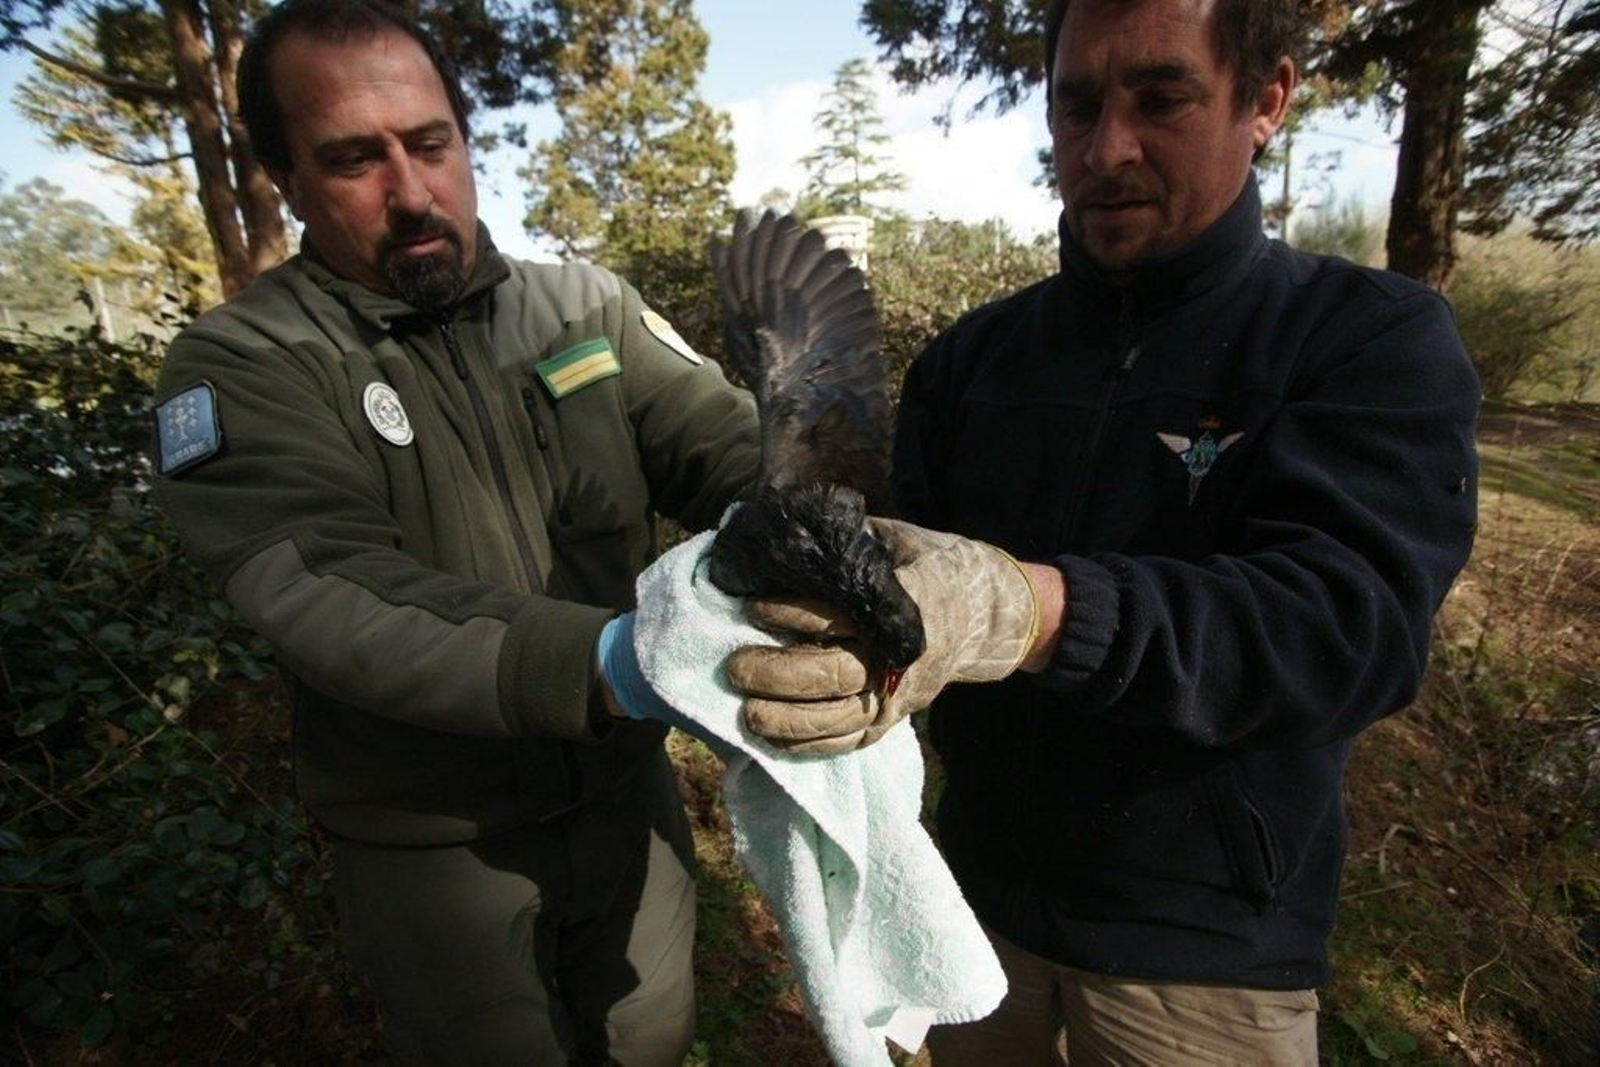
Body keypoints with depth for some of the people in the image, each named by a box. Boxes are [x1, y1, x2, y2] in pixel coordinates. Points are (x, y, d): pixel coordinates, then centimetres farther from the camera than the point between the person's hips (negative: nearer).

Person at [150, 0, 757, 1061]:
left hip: (628, 788, 4)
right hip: (437, 846, -3)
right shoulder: (241, 367, -13)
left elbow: (728, 442, -12)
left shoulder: (587, 306, -2)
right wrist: (610, 663, -44)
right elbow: (338, 600, -28)